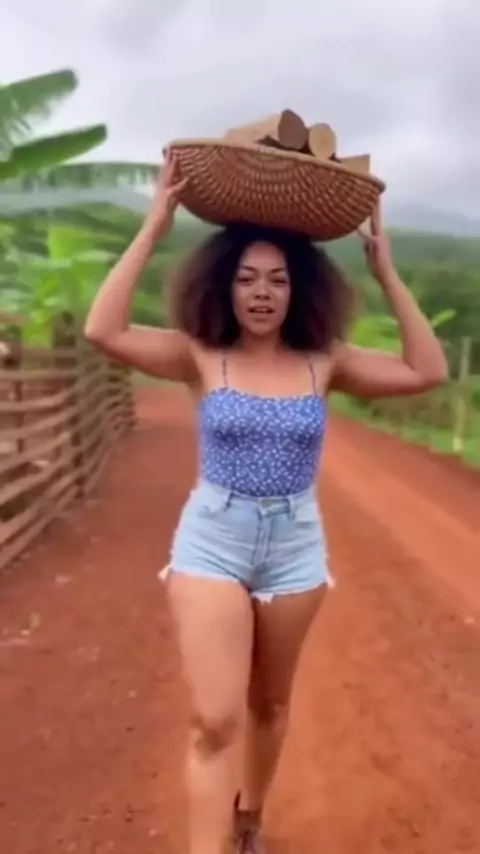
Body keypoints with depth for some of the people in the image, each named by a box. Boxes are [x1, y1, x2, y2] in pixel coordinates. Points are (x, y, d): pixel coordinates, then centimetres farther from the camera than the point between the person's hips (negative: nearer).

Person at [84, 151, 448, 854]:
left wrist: (386, 273, -10)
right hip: (211, 543, -2)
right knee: (215, 721, -5)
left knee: (269, 703, 20)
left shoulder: (324, 362, -5)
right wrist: (154, 228, -20)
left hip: (295, 548, 3)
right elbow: (104, 332, -21)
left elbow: (428, 371, -9)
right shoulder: (200, 357, -9)